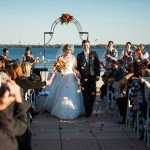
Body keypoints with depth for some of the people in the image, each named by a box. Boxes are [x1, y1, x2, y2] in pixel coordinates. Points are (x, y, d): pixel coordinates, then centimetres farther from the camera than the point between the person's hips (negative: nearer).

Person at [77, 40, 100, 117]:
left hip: (92, 77, 1)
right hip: (84, 78, 0)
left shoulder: (94, 54, 6)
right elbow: (78, 67, 5)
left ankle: (90, 110, 23)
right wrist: (82, 77, -5)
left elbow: (98, 65, 5)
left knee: (92, 95, 1)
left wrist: (98, 75, -3)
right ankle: (87, 112, 8)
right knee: (85, 96, -1)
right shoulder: (79, 55, 6)